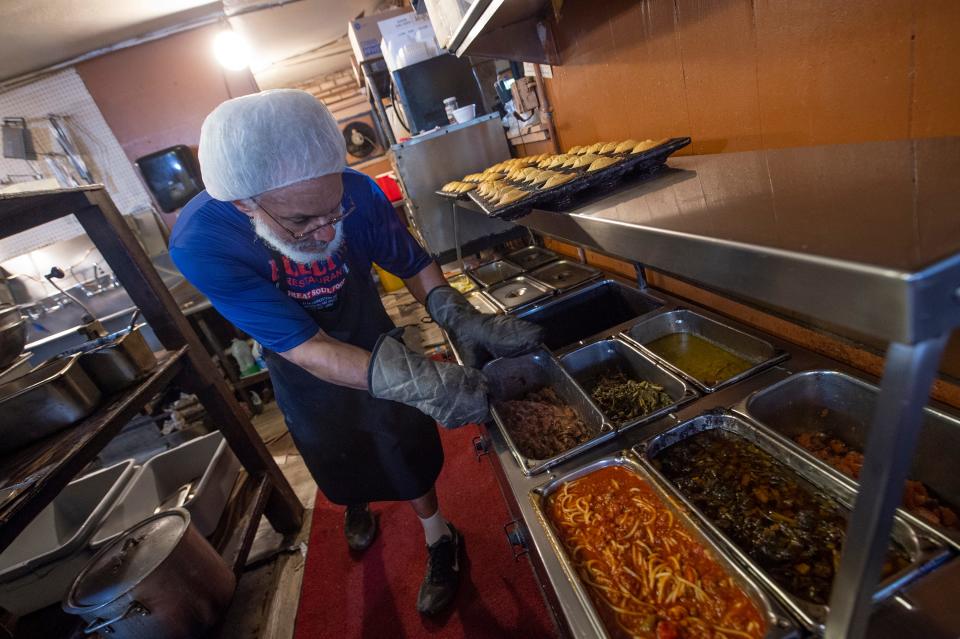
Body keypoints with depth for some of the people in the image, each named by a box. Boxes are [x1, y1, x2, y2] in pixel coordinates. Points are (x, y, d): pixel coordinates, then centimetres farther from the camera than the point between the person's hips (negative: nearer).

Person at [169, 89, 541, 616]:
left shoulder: (356, 192, -30)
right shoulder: (199, 245, -35)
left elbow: (413, 264, -16)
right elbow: (306, 348, -37)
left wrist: (460, 319, -34)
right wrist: (416, 381, -50)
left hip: (376, 343, 0)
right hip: (307, 377, 0)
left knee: (407, 456, 15)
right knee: (338, 460, 27)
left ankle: (438, 542, 43)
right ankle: (356, 503, 62)